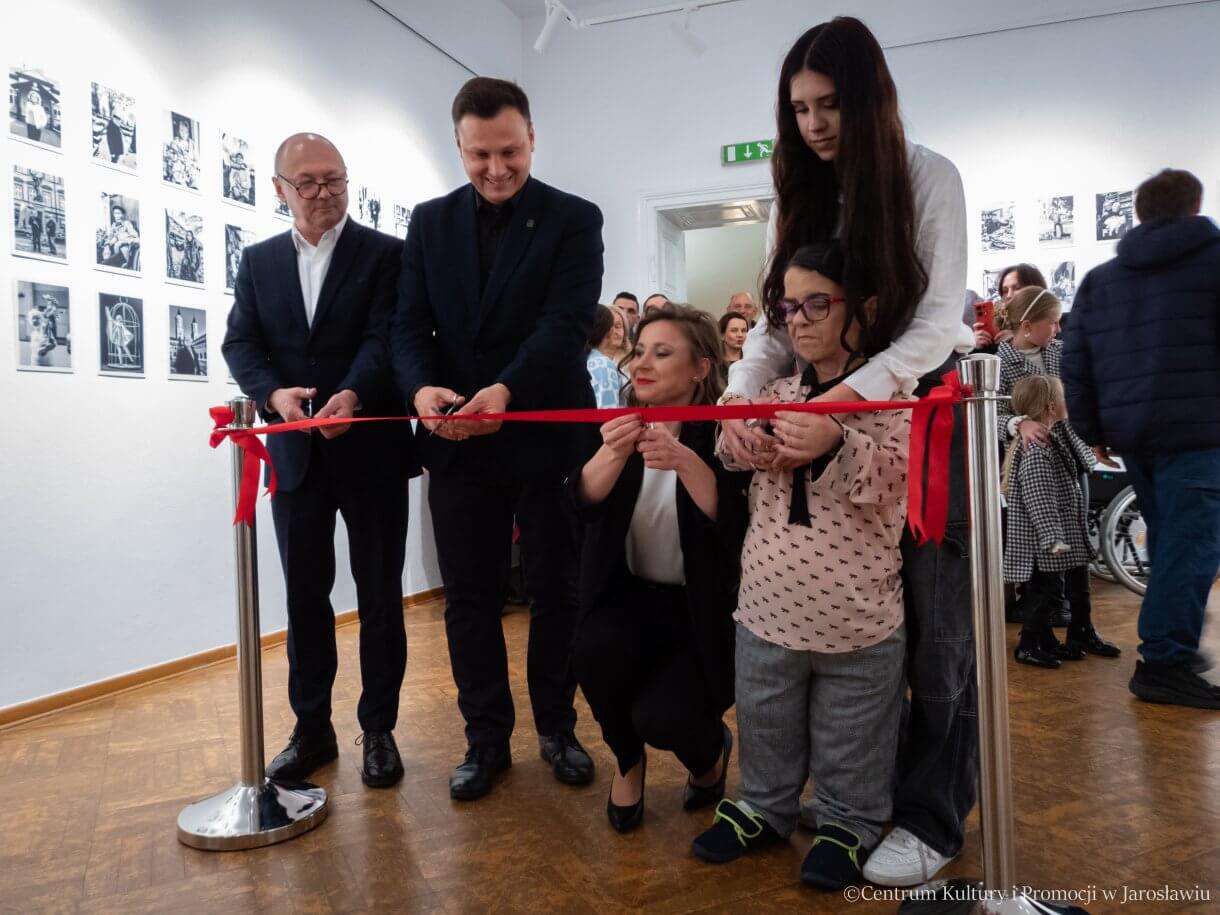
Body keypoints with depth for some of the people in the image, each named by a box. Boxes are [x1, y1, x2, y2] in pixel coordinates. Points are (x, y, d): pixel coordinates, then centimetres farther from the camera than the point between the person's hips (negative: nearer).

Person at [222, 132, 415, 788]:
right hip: (295, 452, 3)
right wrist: (274, 392, -17)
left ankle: (378, 729, 19)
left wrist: (352, 395, -31)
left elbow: (385, 337, -12)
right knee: (304, 594, 10)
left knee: (379, 593, 6)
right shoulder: (258, 261, 11)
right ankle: (312, 728, 24)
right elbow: (239, 344, 3)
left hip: (370, 446, -3)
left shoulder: (385, 253, 0)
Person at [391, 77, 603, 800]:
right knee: (470, 597, 9)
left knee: (557, 590, 9)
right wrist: (422, 387, -18)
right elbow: (412, 325, 4)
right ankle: (487, 738, 24)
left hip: (547, 434, -2)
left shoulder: (574, 219, 0)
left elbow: (568, 324, -13)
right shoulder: (430, 223, 10)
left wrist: (505, 390, -30)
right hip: (457, 440, 3)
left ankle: (557, 727, 28)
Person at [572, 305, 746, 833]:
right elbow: (586, 500, -19)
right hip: (626, 596, 3)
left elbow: (734, 527, -25)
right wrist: (612, 454, -41)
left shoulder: (720, 433, -10)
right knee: (595, 648, -28)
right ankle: (628, 761, 5)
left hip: (699, 610, -2)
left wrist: (686, 462, -41)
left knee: (663, 718, -22)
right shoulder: (620, 426, -1)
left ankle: (711, 751, 19)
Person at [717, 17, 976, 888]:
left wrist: (844, 399, -35)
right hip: (834, 411, 4)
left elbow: (939, 318, -19)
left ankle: (933, 816, 11)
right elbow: (775, 320, -4)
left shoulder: (929, 176, -10)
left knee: (932, 619, -1)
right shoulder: (799, 196, 3)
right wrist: (741, 399, -24)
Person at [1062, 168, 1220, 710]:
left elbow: (1076, 364, 11)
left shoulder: (1099, 279, 14)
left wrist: (1092, 431, 16)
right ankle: (1165, 664, -7)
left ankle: (1172, 646, 23)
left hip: (1130, 431, 6)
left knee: (1166, 540, 17)